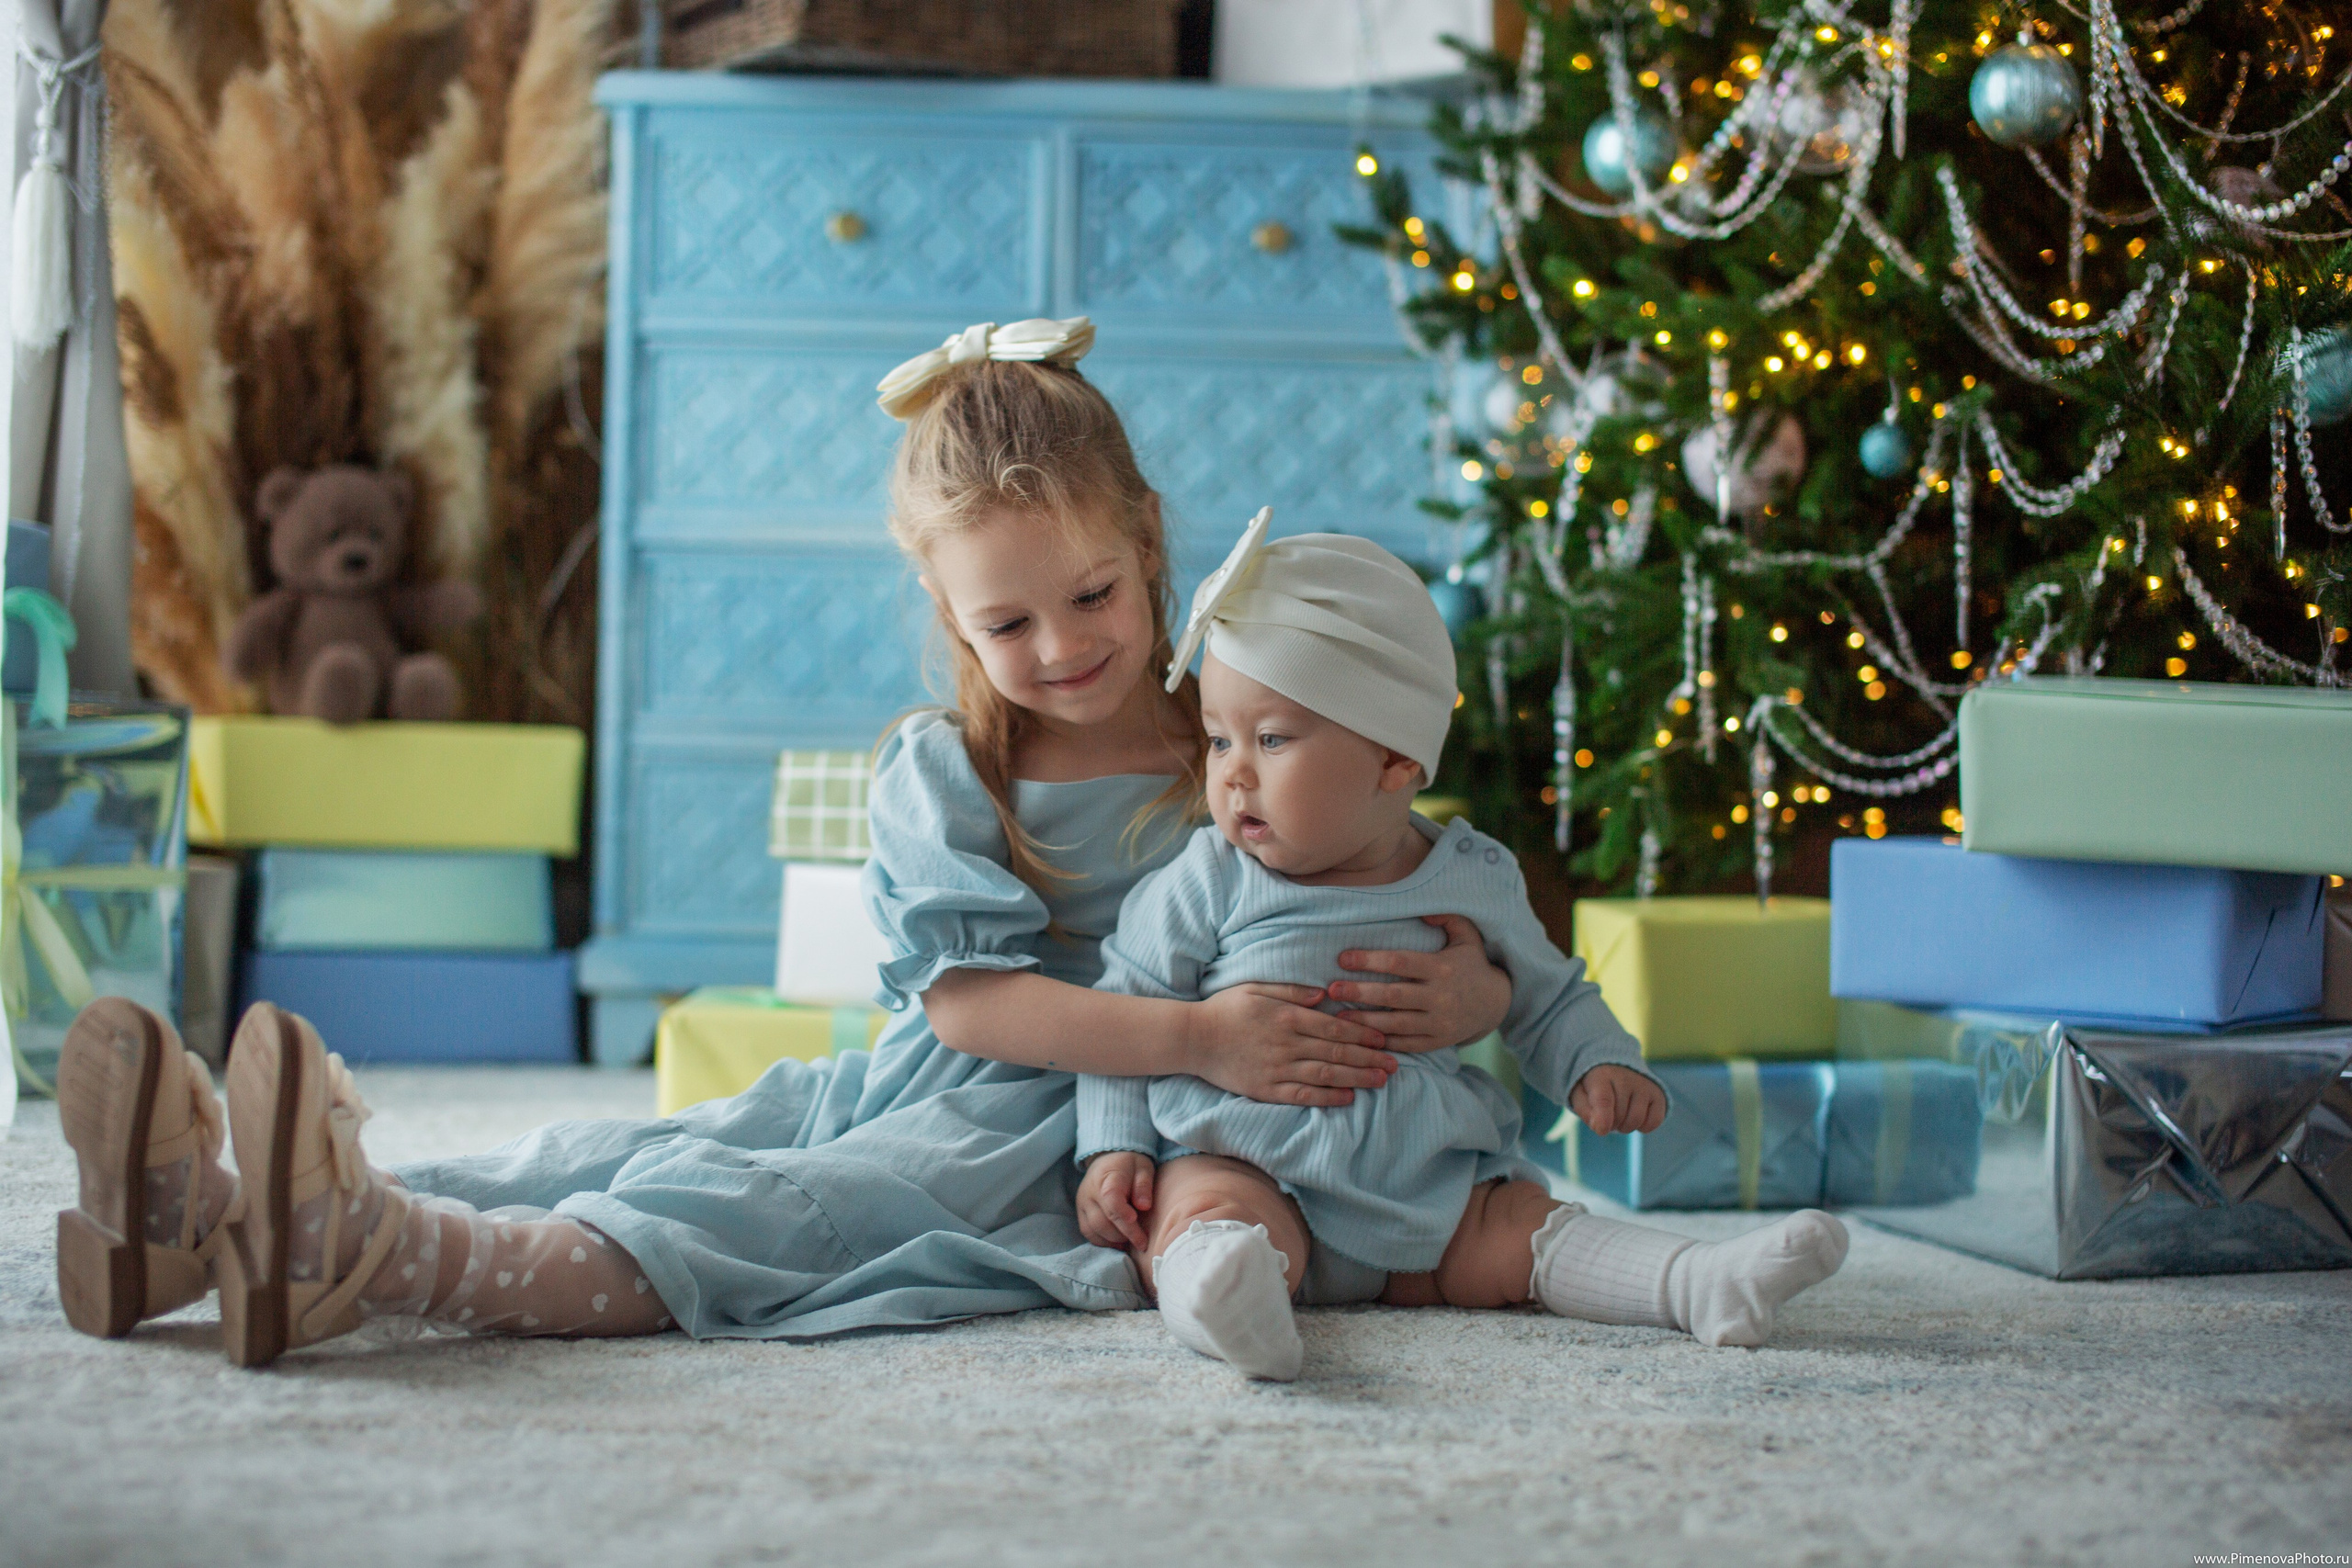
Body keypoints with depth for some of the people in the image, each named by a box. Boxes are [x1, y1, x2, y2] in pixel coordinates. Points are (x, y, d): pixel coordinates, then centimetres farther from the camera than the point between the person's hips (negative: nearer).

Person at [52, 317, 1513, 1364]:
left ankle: (384, 1257, -58)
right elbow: (971, 1000, -3)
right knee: (614, 1153, -20)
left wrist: (1465, 994, -21)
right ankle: (199, 1222, -39)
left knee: (772, 1213, -33)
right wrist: (1200, 1034, -19)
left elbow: (1473, 951, 7)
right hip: (893, 1090, 5)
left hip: (1054, 1141, -5)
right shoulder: (937, 771, 13)